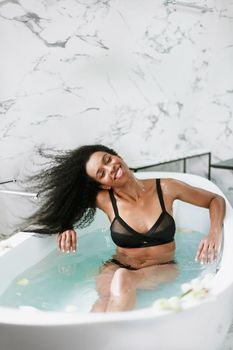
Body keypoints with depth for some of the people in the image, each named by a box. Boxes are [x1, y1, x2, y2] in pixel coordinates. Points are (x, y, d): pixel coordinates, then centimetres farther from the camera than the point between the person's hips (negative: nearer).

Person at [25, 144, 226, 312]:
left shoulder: (165, 189, -7)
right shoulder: (104, 199, -5)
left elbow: (216, 200, 2)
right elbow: (64, 203, 12)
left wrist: (215, 233, -16)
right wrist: (65, 227, -9)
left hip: (163, 269, -1)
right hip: (118, 266, 1)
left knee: (122, 280, -36)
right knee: (109, 294, -36)